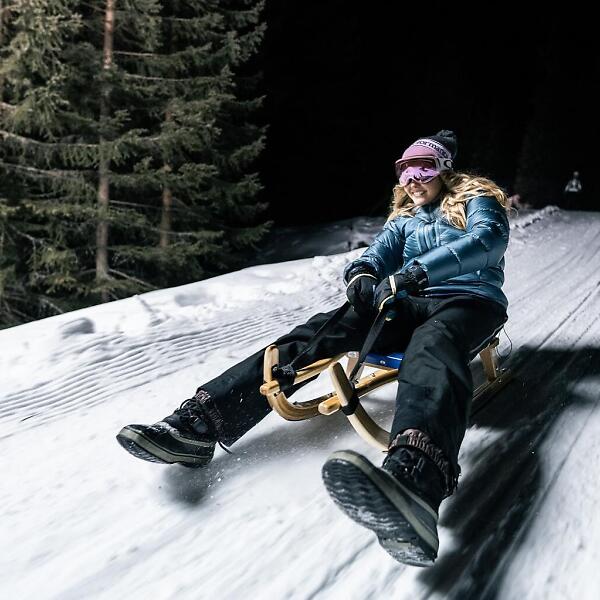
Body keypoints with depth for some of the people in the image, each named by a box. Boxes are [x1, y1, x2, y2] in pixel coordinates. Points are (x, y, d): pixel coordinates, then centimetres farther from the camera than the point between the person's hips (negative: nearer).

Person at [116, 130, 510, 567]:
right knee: (318, 333, -23)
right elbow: (378, 255, 13)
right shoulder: (402, 220, 31)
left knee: (431, 345, -43)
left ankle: (413, 479, -78)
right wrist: (362, 275, -15)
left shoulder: (475, 200, 16)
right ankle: (201, 421, -38)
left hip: (468, 301, -5)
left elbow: (488, 240, -8)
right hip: (407, 306, 5)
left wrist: (415, 272, -22)